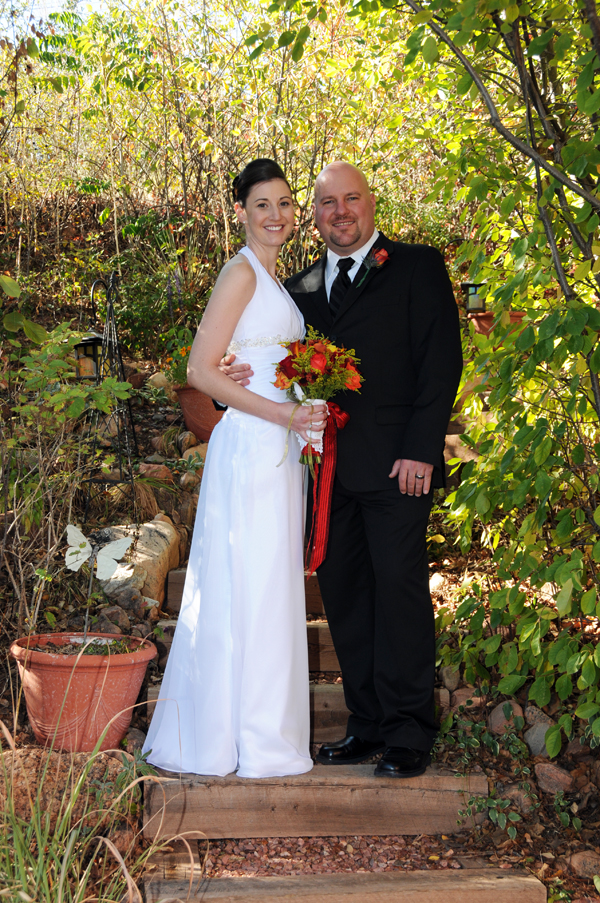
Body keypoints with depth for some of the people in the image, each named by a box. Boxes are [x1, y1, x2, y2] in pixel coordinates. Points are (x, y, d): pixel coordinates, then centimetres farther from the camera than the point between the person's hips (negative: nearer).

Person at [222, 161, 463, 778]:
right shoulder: (301, 288, 19)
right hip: (329, 466, 5)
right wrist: (243, 374, -7)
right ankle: (367, 725, 17)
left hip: (396, 464, -5)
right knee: (341, 592, 7)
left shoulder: (418, 267, 4)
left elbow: (441, 359, -4)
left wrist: (420, 449, -12)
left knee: (399, 587, -6)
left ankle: (408, 734, 3)